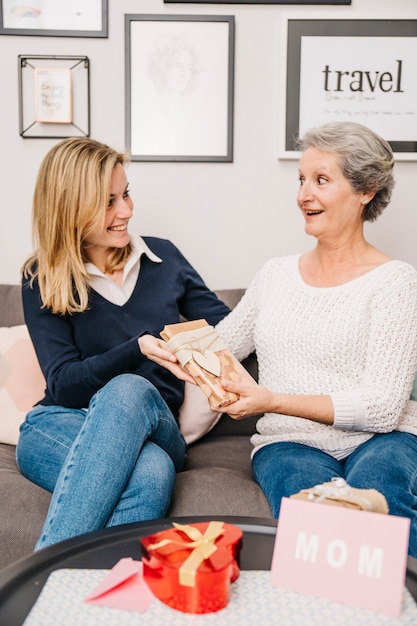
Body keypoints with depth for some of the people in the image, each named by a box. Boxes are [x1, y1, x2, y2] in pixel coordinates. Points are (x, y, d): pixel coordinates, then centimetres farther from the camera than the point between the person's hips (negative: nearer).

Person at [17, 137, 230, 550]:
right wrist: (142, 348, -22)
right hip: (57, 428, -2)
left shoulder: (163, 258, 11)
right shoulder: (43, 281, 3)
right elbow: (64, 384, -7)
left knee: (130, 391, -37)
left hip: (152, 426, 2)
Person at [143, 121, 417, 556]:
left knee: (375, 493, -36)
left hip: (380, 440, -2)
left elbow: (382, 406, -10)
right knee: (314, 496, -33)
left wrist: (273, 401, -17)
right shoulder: (277, 274, 16)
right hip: (291, 443, 3)